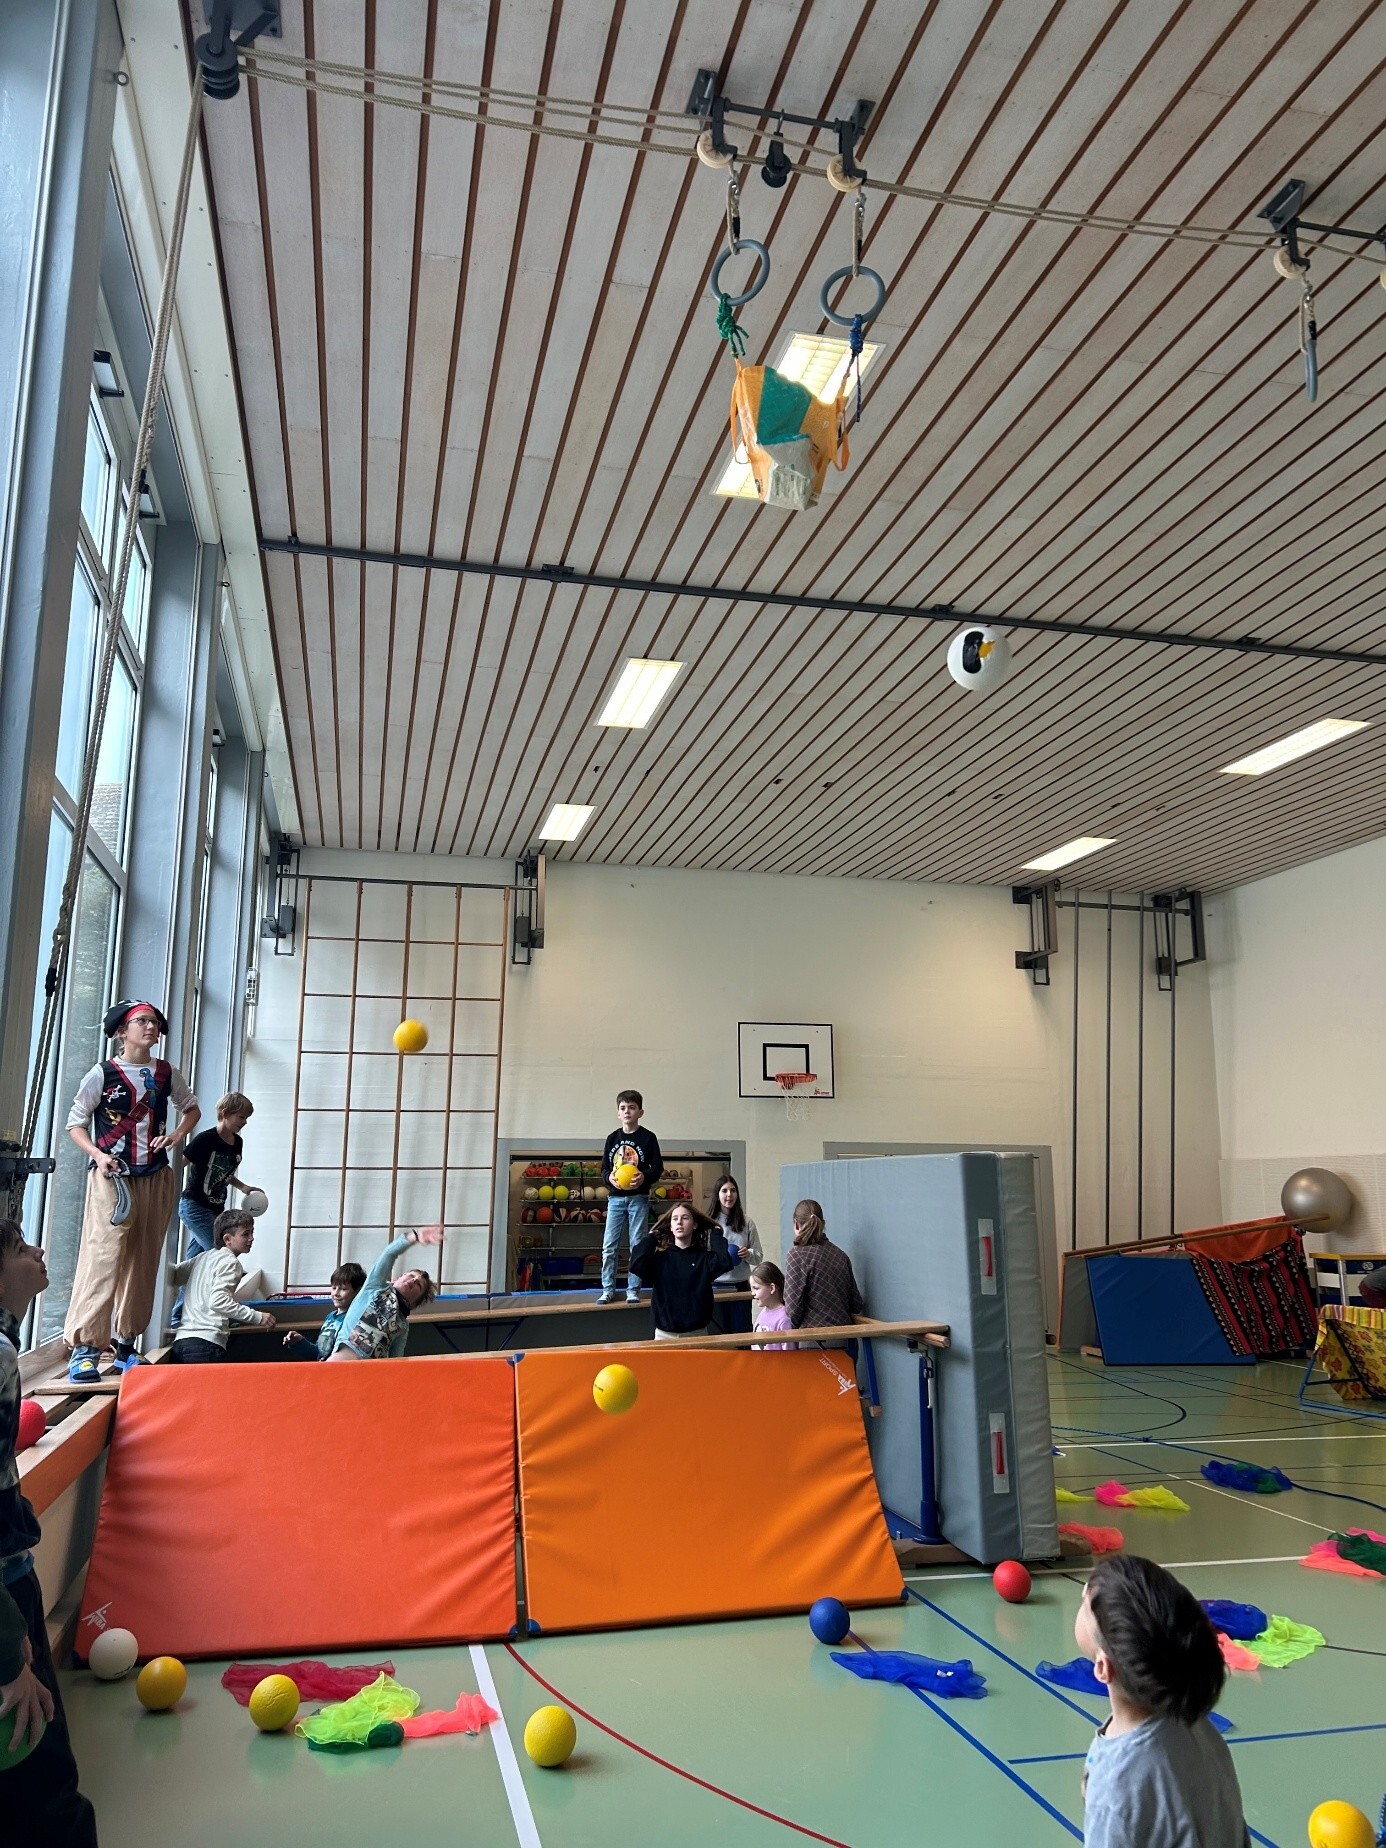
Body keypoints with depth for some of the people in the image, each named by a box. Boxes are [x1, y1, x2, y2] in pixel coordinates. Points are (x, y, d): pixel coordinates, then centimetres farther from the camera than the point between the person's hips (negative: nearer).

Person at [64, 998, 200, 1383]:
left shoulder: (167, 1074, 7)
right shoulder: (102, 1074, -4)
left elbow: (192, 1108, 22)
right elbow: (75, 1123, 1)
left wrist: (177, 1135, 3)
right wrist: (97, 1154, -15)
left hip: (155, 1178, 5)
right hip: (112, 1178, -4)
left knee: (143, 1263, 7)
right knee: (104, 1257, -14)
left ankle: (126, 1344, 17)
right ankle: (84, 1349, -12)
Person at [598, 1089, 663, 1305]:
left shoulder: (648, 1137, -1)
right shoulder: (613, 1138, 7)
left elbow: (658, 1166, -2)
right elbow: (604, 1167, 10)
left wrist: (645, 1177, -21)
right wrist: (609, 1177, -12)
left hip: (638, 1198, -3)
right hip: (616, 1198, 3)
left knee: (636, 1245, 2)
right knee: (609, 1246, -1)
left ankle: (633, 1289, 9)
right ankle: (608, 1289, 6)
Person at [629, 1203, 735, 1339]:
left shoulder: (704, 1258, 3)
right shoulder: (659, 1258, 4)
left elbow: (724, 1262, -17)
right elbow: (636, 1265, -13)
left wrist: (715, 1235, -2)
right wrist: (651, 1237, -1)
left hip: (697, 1333, 0)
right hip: (665, 1334, 0)